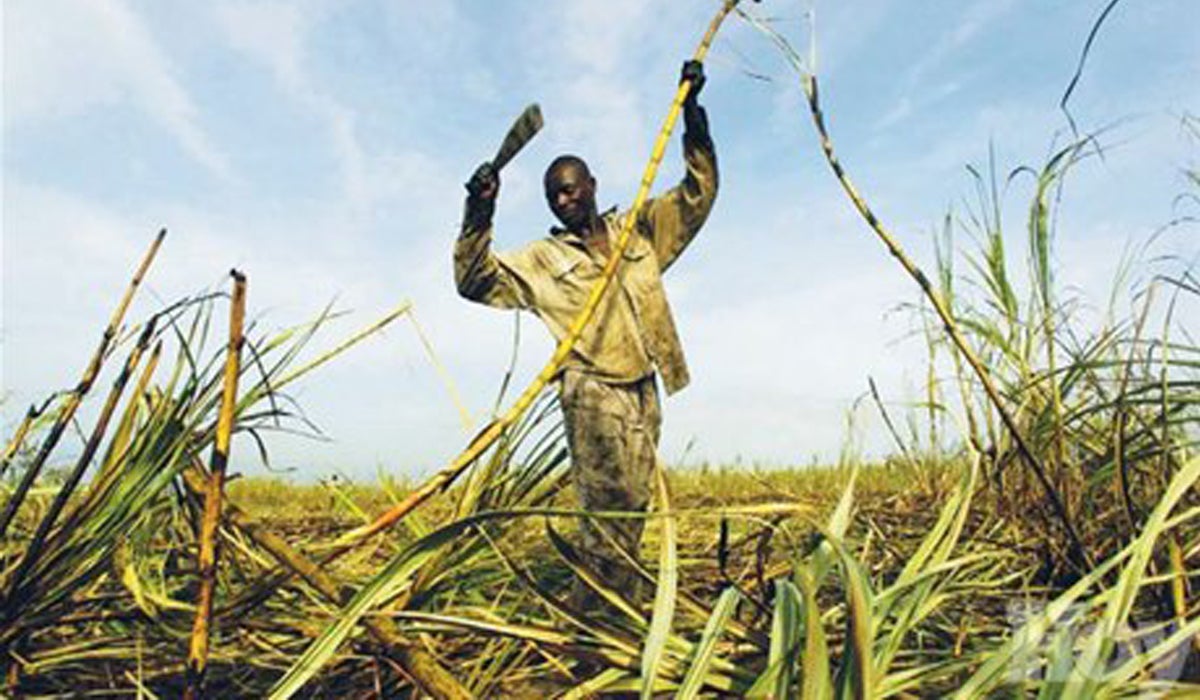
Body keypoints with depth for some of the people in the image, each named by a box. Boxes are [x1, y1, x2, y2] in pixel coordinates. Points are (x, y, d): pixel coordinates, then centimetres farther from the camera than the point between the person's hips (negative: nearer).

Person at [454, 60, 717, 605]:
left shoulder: (639, 229, 17)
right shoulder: (542, 259, 10)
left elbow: (699, 193, 17)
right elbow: (475, 281, 2)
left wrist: (691, 111, 8)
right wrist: (479, 216, -13)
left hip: (643, 390, 4)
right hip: (593, 391, -4)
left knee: (632, 506, 8)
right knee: (611, 503, -13)